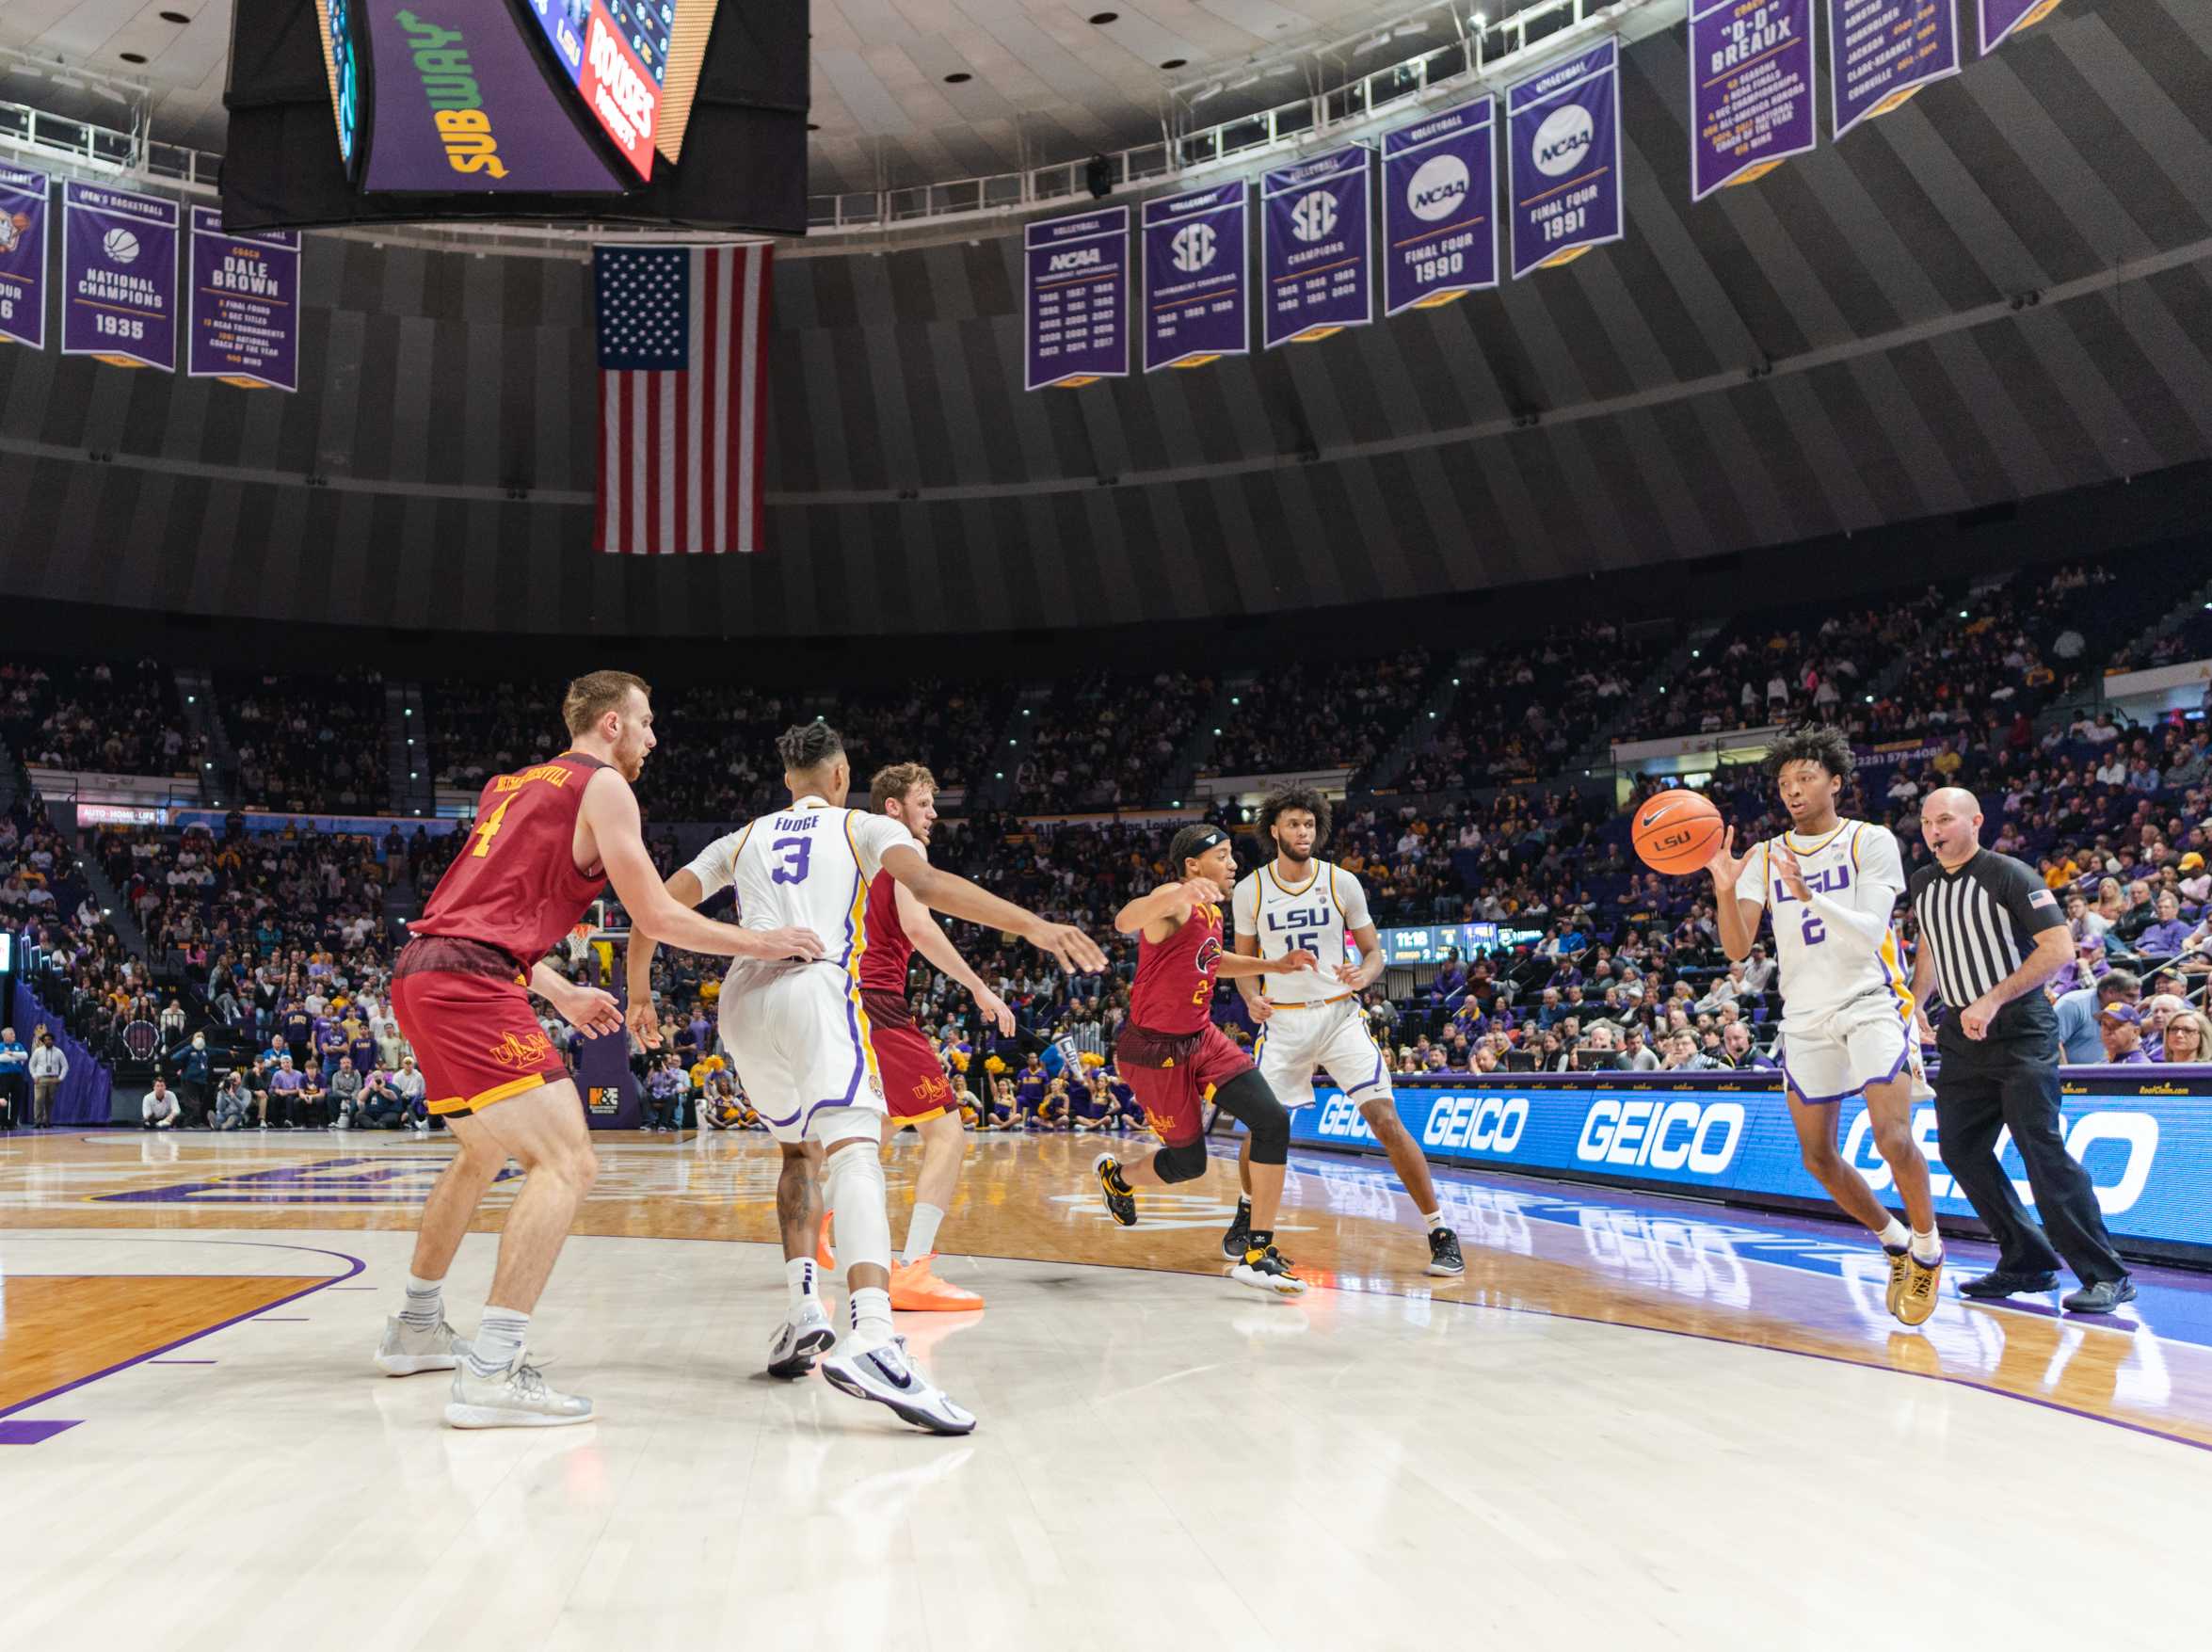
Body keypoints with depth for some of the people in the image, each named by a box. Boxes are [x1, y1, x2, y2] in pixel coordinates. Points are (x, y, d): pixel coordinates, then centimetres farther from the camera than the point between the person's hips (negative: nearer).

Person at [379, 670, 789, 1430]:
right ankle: (491, 1374, -19)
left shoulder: (508, 786, 25)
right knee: (566, 1163, -12)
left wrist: (563, 995, 33)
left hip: (421, 973, 10)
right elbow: (654, 918, -3)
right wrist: (759, 942, 6)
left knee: (484, 1153, 28)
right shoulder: (602, 787, 0)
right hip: (472, 984, -10)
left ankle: (416, 1329, 40)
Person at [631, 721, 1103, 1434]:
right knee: (854, 1151, -21)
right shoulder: (866, 826, 17)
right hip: (817, 989, -5)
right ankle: (872, 1341, -42)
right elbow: (928, 883, -3)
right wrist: (1033, 926, -10)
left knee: (798, 1150, 26)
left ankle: (804, 1309, 13)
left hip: (743, 999, 5)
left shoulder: (743, 839, 29)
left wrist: (639, 993, 35)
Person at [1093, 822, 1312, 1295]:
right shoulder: (1176, 900, -21)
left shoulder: (1211, 909, 7)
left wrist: (1273, 965, 16)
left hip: (1201, 1038, 8)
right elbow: (1125, 923, -44)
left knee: (1272, 1120, -11)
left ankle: (1258, 1252, -5)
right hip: (1155, 1050, -8)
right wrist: (1178, 896, -63)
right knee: (1187, 1163, 5)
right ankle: (1116, 1174, 40)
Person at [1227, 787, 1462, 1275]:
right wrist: (1252, 998, -11)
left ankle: (1440, 1232, -3)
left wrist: (1363, 975, -19)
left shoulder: (1342, 882, -4)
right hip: (1282, 1020, 1)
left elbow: (1374, 951, 4)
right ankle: (1247, 1212, 32)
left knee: (1386, 1121, -12)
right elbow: (1245, 960, 10)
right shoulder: (1250, 890, -2)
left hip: (1339, 1015, -1)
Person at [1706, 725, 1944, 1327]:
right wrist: (1724, 892, -20)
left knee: (1893, 1138, -20)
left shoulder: (1871, 842, -3)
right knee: (1817, 1155, 7)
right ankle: (1894, 1242, 29)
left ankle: (1927, 1248, 5)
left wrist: (1808, 895, -32)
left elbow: (1869, 933, -17)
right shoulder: (1765, 857, 7)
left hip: (1870, 1002, -5)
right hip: (1805, 1015, 5)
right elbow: (1738, 949, -2)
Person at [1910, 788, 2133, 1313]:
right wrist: (1916, 1002, 11)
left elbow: (2058, 948, -18)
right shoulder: (1923, 884, 10)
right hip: (1963, 1034, 7)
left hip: (2021, 1031, -7)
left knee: (2042, 1148, -12)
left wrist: (1991, 1002, -23)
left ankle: (2105, 1275, -4)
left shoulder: (2010, 875, -11)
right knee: (1960, 1149, 5)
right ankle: (2027, 1262, 17)